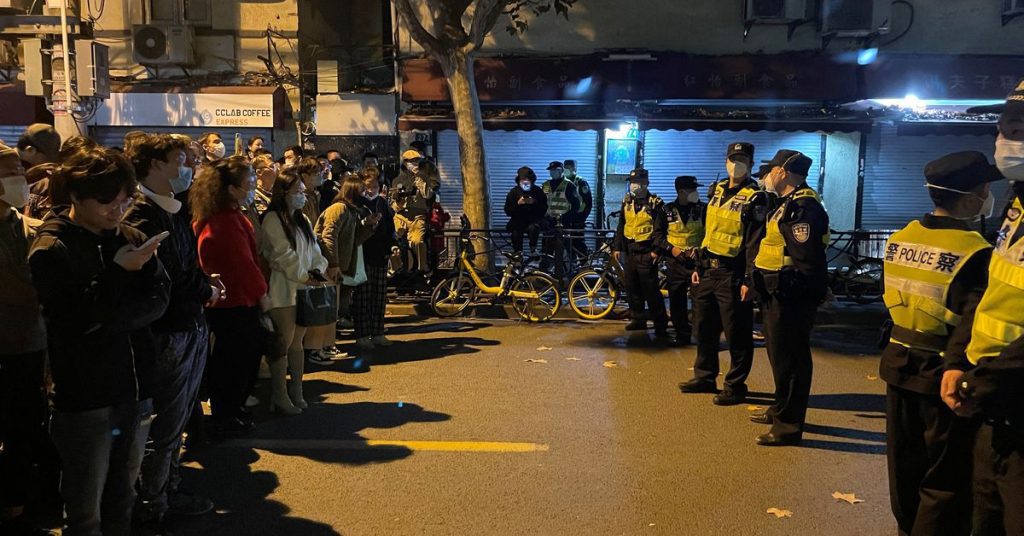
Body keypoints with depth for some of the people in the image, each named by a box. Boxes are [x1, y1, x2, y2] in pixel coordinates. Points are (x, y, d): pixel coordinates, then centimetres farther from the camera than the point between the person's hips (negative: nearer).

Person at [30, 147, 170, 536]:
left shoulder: (130, 238, 5)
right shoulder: (51, 249, -9)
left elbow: (159, 300, -1)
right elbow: (74, 320, -17)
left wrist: (112, 319, -16)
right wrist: (120, 272, -19)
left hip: (135, 390, 4)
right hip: (85, 398, -4)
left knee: (122, 502, 16)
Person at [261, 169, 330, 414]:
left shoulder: (303, 221, 16)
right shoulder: (272, 219, -9)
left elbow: (314, 251, 13)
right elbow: (284, 255, -14)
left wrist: (317, 270, -6)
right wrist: (306, 276, -12)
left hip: (304, 289, 7)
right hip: (284, 290, -7)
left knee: (297, 342, 12)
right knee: (284, 343, -3)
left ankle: (296, 393, 21)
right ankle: (280, 397, 7)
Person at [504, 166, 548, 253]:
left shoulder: (538, 191, 4)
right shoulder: (514, 192, 6)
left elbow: (544, 210, -2)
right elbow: (508, 211, 1)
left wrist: (534, 203, -17)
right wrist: (518, 204, -15)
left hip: (534, 219, -1)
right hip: (518, 220, 1)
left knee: (532, 228, -34)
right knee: (516, 233, -27)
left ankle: (533, 249, -10)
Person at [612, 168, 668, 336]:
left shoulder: (655, 203, -7)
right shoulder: (627, 202, 11)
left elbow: (660, 229, -10)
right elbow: (621, 226, 17)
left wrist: (656, 250, -18)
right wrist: (617, 247, 13)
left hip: (646, 253, -6)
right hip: (630, 251, 6)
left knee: (651, 290, -6)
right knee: (631, 287, 11)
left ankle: (660, 323, 1)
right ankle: (638, 319, 24)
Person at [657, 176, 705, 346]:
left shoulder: (703, 209, 1)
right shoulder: (668, 211, 4)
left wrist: (701, 249, -13)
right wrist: (671, 249, -7)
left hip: (697, 262, -2)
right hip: (675, 262, 2)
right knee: (676, 301, 6)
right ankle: (682, 334, 18)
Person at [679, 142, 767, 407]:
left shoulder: (755, 198, -8)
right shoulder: (717, 190, 13)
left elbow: (754, 243, -13)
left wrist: (749, 280, -17)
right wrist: (699, 266, 16)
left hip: (733, 275, -7)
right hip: (709, 270, 7)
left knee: (736, 334, 1)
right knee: (705, 327, 16)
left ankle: (735, 386, 12)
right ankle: (705, 377, 30)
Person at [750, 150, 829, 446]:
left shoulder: (802, 207, -18)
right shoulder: (789, 203, 16)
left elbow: (807, 259, -24)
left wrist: (792, 294, -23)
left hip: (790, 296, -11)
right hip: (778, 294, 11)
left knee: (789, 358, -3)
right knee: (779, 353, 20)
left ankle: (789, 424, 7)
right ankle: (782, 408, 35)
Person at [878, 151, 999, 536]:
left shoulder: (900, 238, 1)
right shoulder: (975, 253, -21)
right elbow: (973, 330, -23)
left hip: (900, 365, 7)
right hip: (942, 374, -7)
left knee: (906, 460, 22)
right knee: (948, 477, 8)